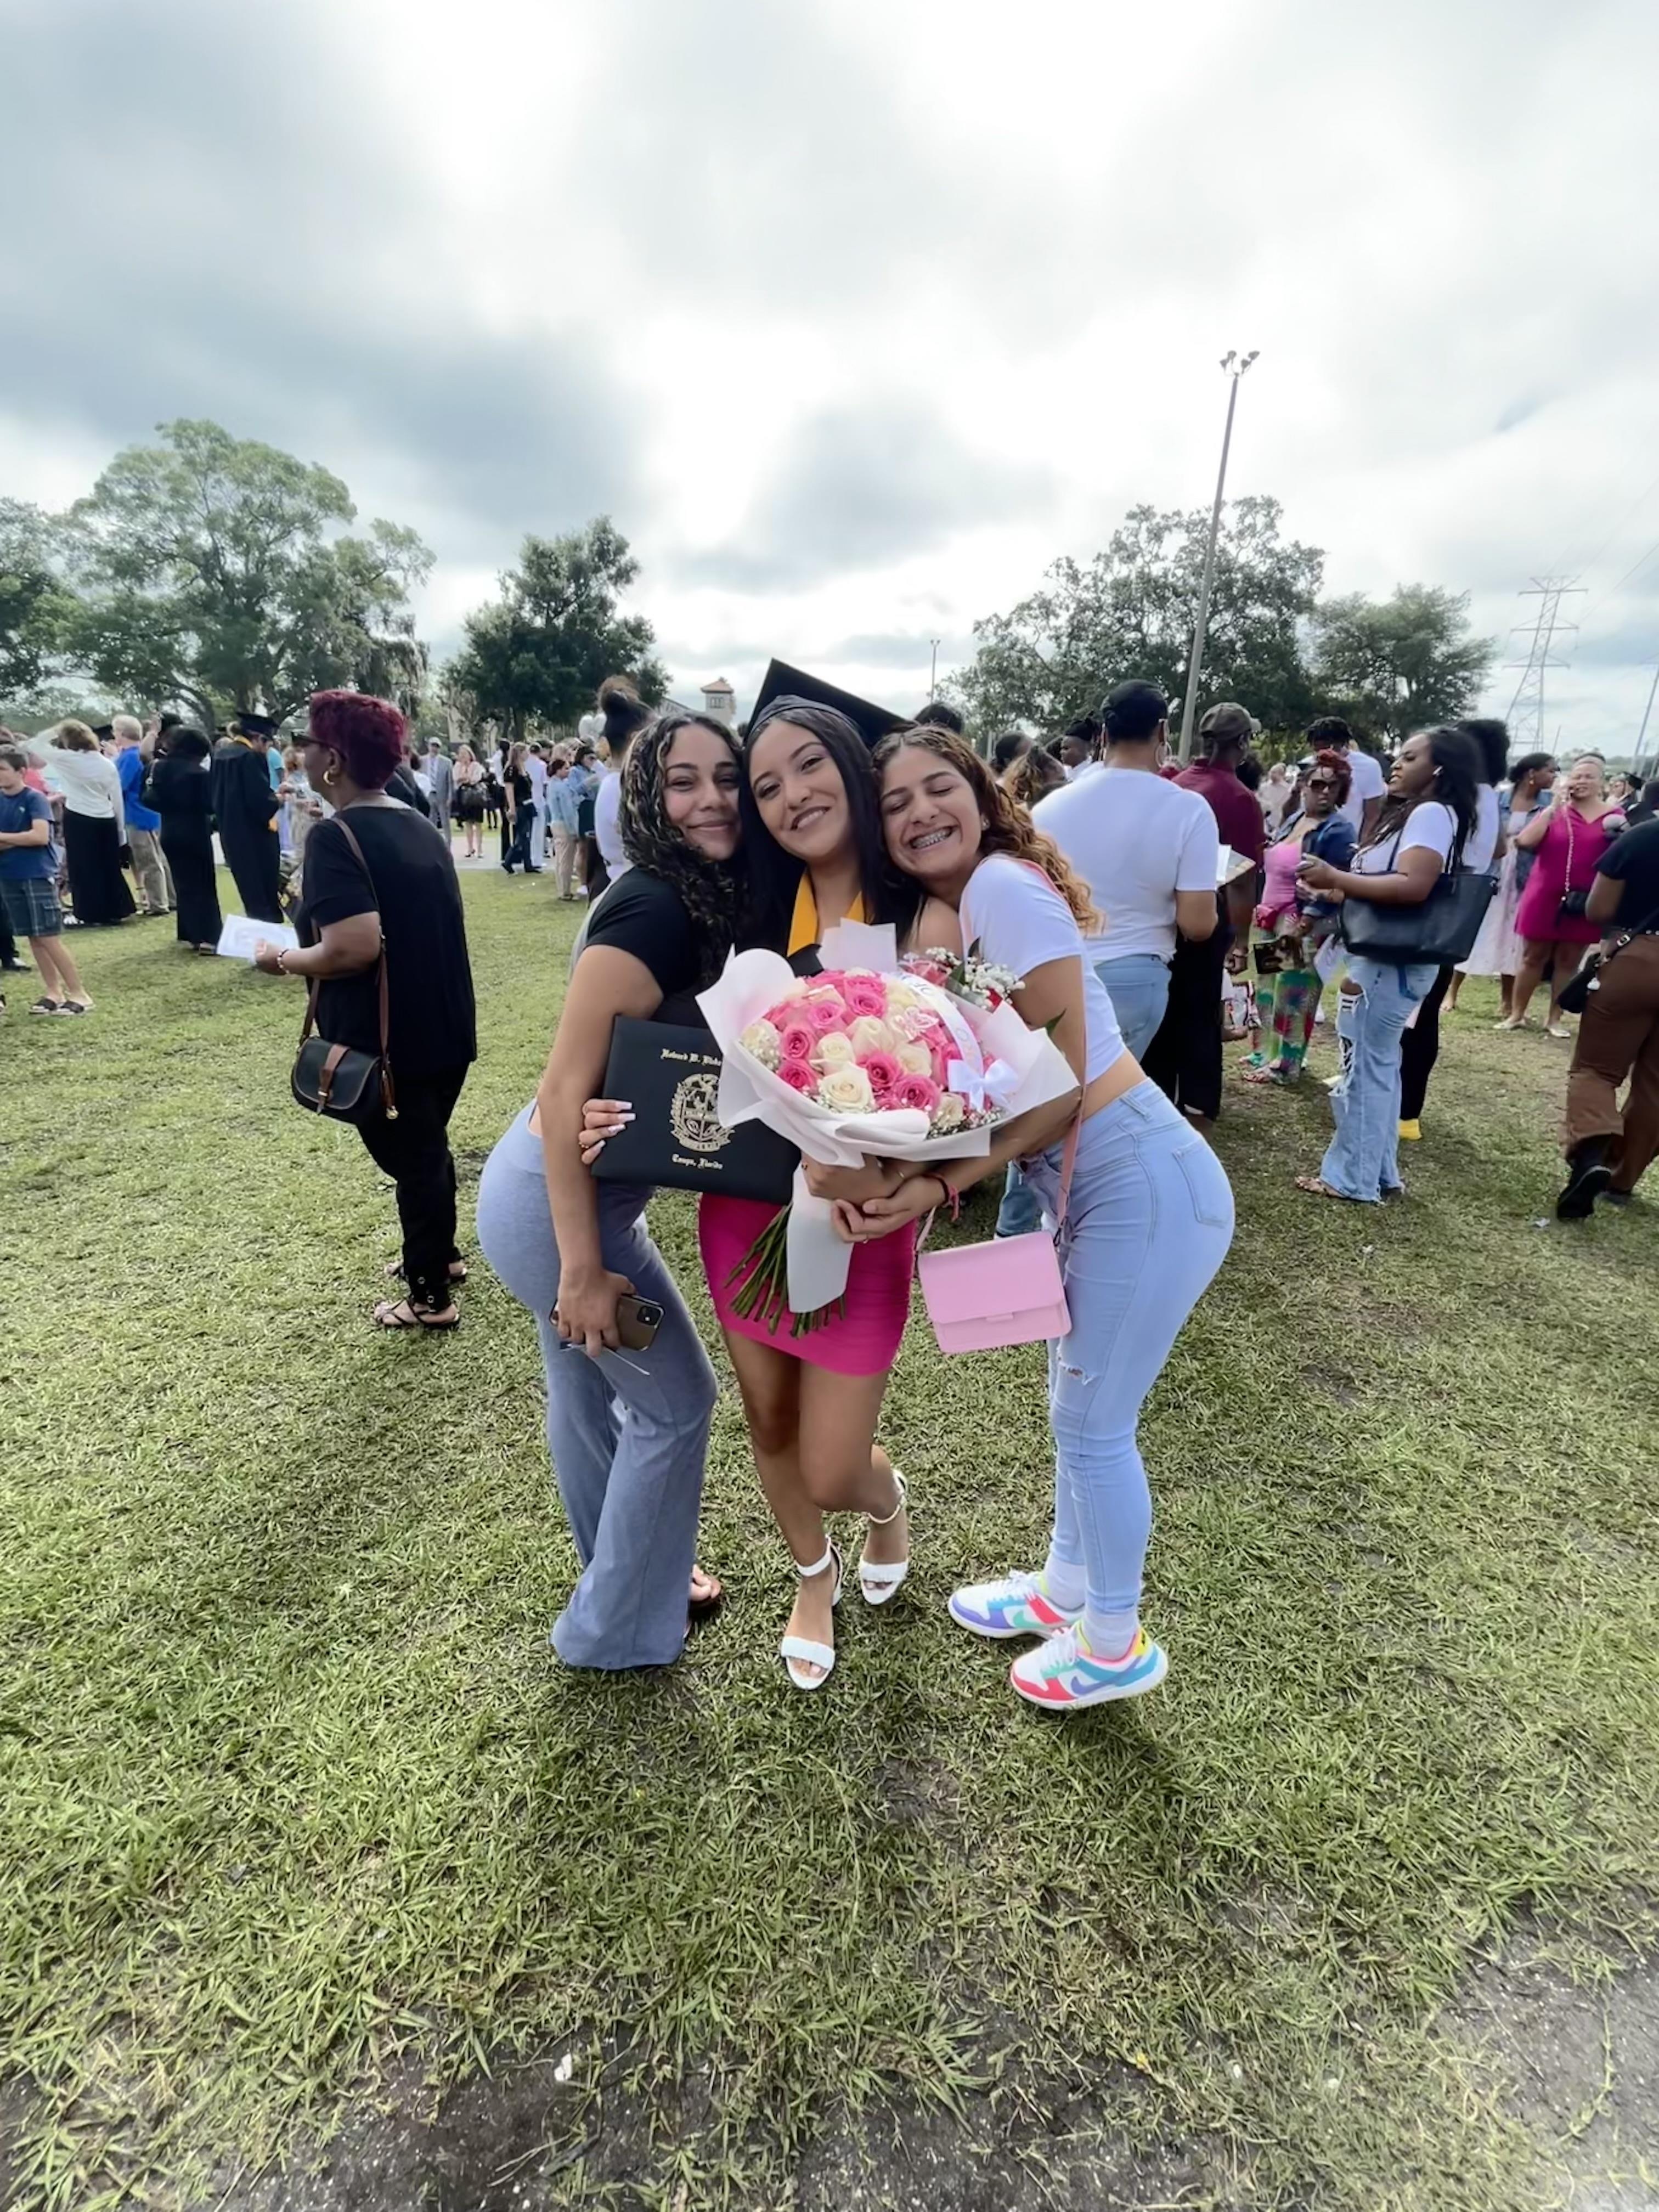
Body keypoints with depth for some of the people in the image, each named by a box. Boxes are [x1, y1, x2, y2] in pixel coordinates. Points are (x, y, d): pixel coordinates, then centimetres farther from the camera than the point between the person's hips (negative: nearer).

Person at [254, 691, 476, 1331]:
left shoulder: (336, 836, -19)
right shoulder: (417, 825, 7)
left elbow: (353, 949, -30)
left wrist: (283, 959, -11)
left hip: (387, 1041, -8)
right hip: (444, 1029, 8)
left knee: (408, 1157, 8)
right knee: (428, 1147, 25)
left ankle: (430, 1297, 24)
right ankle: (441, 1255, 44)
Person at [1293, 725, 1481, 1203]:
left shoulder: (1433, 813, -13)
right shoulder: (1414, 813, 19)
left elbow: (1413, 887, -26)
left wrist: (1335, 878, -21)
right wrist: (1333, 890, 8)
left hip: (1392, 961, -10)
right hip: (1384, 957, 10)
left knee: (1364, 1067, -4)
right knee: (1379, 1066, 14)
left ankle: (1353, 1178, 5)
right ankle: (1379, 1172, 23)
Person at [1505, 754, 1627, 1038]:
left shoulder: (1614, 816, 2)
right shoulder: (1553, 810, 1)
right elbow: (1525, 842, -14)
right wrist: (1553, 807, -15)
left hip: (1585, 903, 1)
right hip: (1544, 898, -1)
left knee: (1569, 962, 8)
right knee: (1533, 957, 8)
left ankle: (1555, 1019, 17)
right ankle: (1516, 1014, 16)